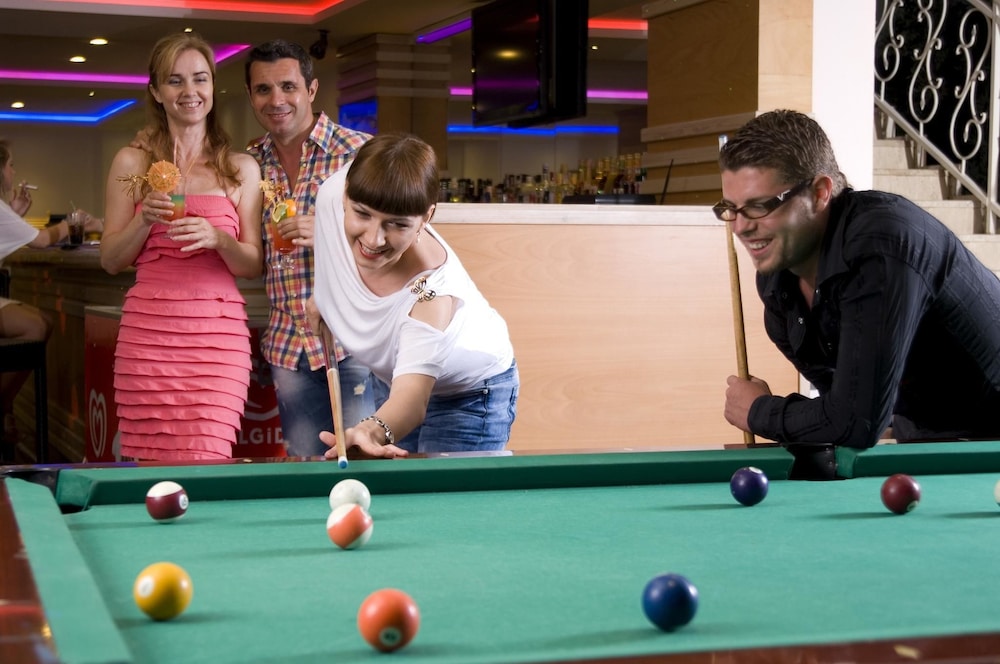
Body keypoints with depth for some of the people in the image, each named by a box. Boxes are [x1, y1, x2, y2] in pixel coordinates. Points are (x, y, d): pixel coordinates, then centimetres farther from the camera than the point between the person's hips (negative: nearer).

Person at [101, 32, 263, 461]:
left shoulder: (241, 168, 8)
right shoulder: (132, 162, 8)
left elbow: (253, 266, 7)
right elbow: (111, 260, 9)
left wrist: (217, 238, -12)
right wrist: (146, 220, -9)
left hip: (218, 335, 0)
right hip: (148, 333, 0)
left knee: (205, 468, -9)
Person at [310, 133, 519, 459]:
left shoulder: (432, 292, -43)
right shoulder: (332, 194, -28)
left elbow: (412, 395, -52)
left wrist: (373, 431, -74)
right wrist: (323, 290, 1)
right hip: (391, 376, 6)